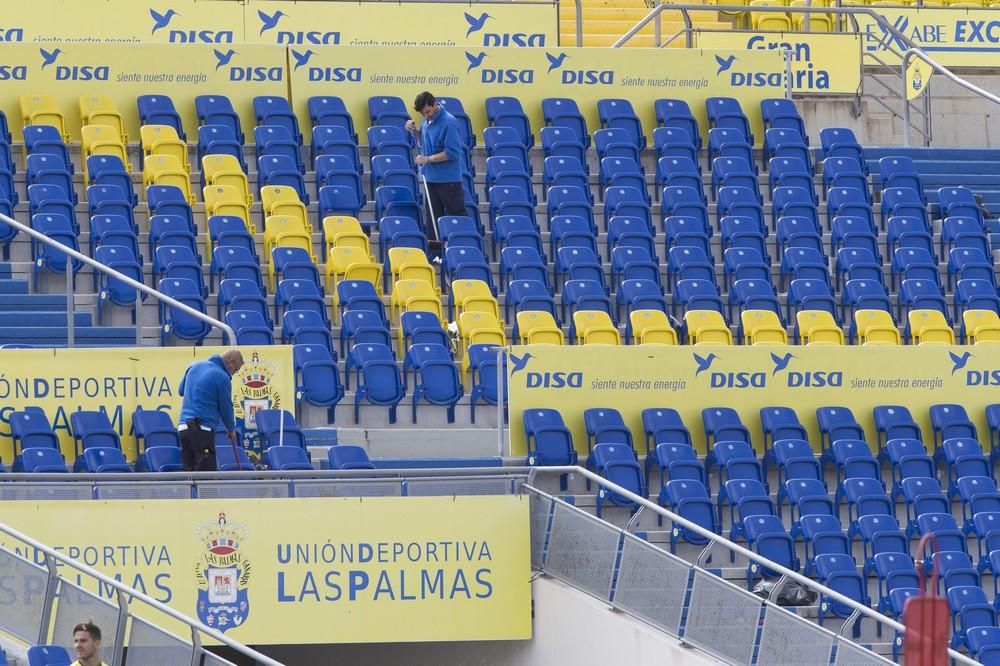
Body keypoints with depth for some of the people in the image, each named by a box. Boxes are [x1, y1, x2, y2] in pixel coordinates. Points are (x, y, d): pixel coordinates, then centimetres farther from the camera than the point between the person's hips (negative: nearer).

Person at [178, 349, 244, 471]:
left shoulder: (195, 366, 12)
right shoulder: (222, 377, -8)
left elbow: (181, 391, 25)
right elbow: (226, 407, 1)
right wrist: (231, 430, 18)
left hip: (183, 427, 7)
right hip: (202, 429, -7)